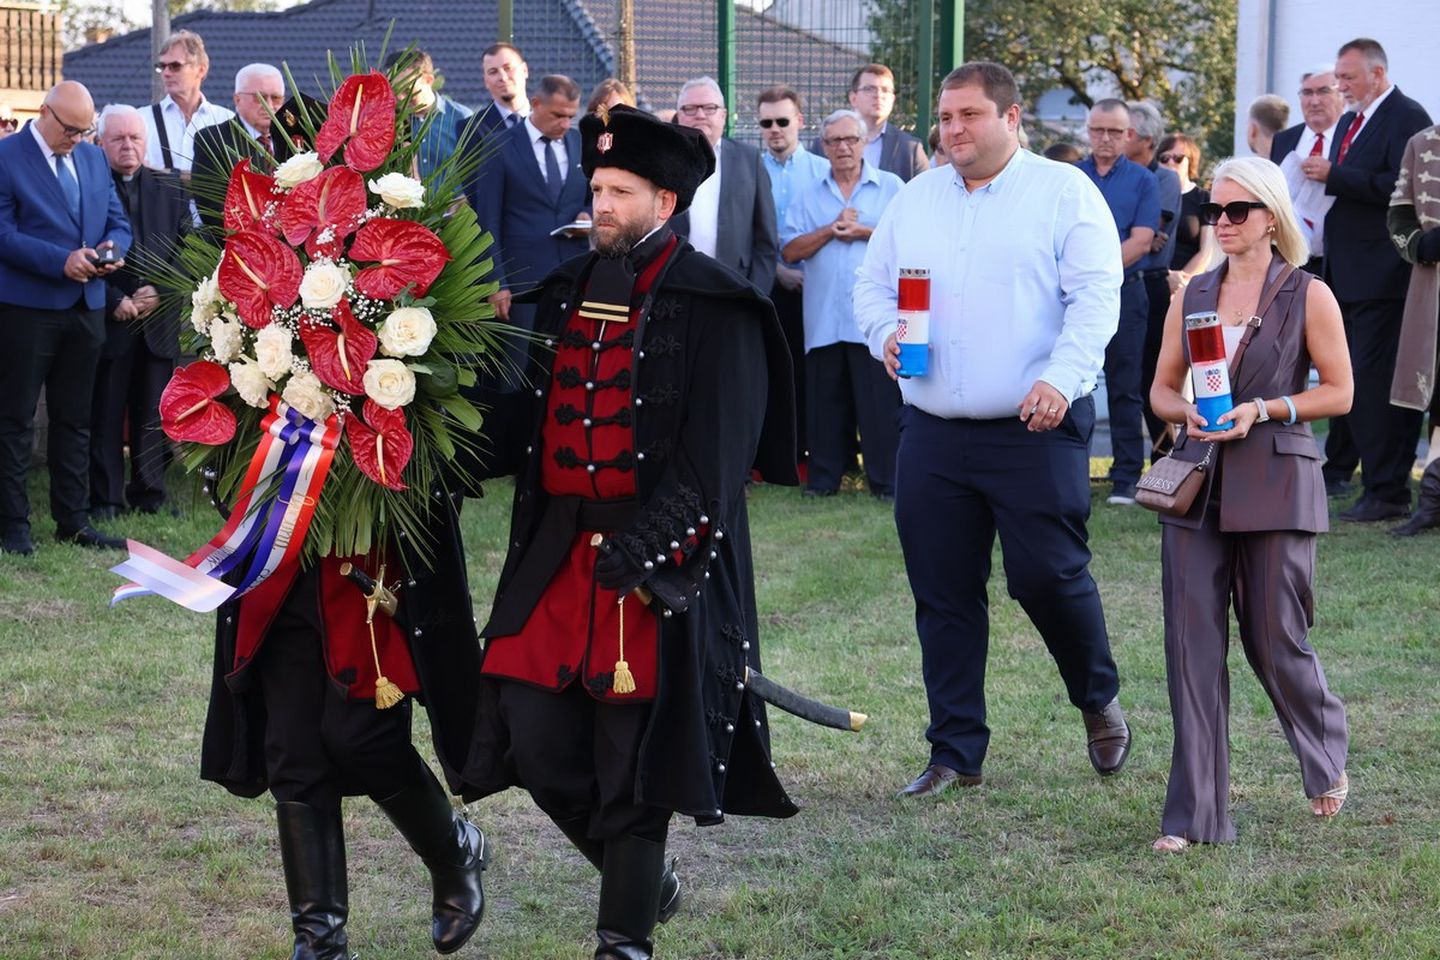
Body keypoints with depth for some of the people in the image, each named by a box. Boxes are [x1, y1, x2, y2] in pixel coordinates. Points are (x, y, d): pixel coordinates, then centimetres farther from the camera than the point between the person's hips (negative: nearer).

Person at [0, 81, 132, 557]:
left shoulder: (94, 158, 12)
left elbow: (118, 222, 15)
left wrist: (113, 249, -8)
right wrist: (62, 261, -23)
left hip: (86, 308, 6)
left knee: (74, 420, 12)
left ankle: (73, 520, 18)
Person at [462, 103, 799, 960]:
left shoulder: (713, 308, -7)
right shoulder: (569, 291, 12)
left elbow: (714, 457, -13)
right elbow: (533, 422, 15)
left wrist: (645, 550, -19)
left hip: (658, 564, -6)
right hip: (559, 556, 6)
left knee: (632, 753, -1)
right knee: (538, 742, 4)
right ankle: (645, 879, 28)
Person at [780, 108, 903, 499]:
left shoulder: (891, 188, 7)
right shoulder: (809, 197, 14)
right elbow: (790, 250, 4)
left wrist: (863, 231, -10)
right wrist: (830, 230, -7)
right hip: (824, 319, 3)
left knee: (881, 402, -5)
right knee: (826, 402, 6)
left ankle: (887, 481, 0)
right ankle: (823, 478, 13)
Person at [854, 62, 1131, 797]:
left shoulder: (1064, 193, -2)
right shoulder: (913, 200, 14)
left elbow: (1095, 294, -10)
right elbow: (872, 285, 18)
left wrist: (1062, 377, -23)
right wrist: (886, 334, -5)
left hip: (1037, 430, -5)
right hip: (933, 433, 5)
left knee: (1048, 574, -7)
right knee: (942, 596, 5)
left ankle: (1098, 699, 22)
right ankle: (955, 751, 14)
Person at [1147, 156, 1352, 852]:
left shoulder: (1308, 296, -1)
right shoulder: (1194, 296, 10)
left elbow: (1339, 392, -1)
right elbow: (1161, 388, 15)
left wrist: (1262, 410, -13)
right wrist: (1186, 412, -7)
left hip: (1274, 482, -4)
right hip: (1196, 482, 4)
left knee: (1275, 642, 3)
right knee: (1192, 645, -2)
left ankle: (1328, 763, 34)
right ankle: (1193, 814, 1)